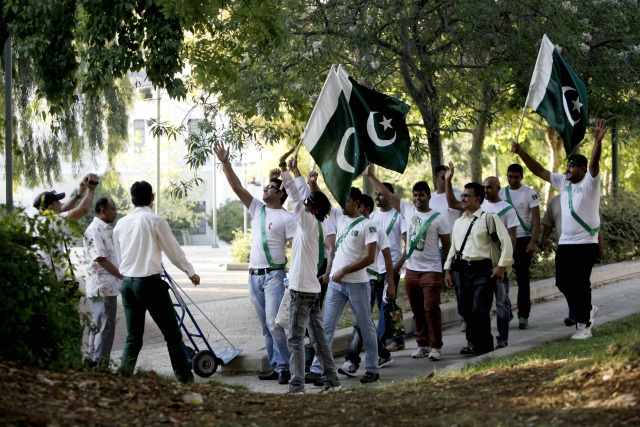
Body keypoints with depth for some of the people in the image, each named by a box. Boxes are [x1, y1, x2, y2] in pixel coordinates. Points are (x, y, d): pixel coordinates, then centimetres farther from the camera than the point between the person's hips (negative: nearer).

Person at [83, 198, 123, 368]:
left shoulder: (105, 230, 16)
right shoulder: (94, 231, -15)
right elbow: (101, 259, -20)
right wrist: (123, 277, -20)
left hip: (109, 287, 10)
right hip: (102, 288, -10)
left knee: (98, 327, 14)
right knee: (105, 328, -8)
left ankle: (94, 365, 20)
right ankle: (100, 366, -4)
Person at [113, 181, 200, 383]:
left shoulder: (121, 224, 9)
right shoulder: (156, 221, -7)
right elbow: (174, 250, 0)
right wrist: (191, 272, 14)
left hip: (127, 283, 6)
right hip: (150, 282, -6)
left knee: (133, 337, 11)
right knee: (173, 335, 2)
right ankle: (186, 380, 3)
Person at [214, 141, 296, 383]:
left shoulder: (287, 218, -5)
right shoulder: (257, 209, 13)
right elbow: (236, 187, 9)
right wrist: (225, 162, 2)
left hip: (274, 275, -7)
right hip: (254, 275, 7)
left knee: (273, 322, -16)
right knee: (265, 326, 9)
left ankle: (285, 367, -11)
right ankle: (276, 367, 14)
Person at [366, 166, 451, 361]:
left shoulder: (438, 218, -4)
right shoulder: (407, 210, 6)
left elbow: (447, 244, -1)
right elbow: (386, 193, 7)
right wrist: (370, 176, 5)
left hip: (431, 271, -4)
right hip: (411, 270, 4)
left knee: (431, 309, -8)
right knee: (417, 311, 10)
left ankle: (436, 346, -2)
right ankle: (423, 344, 19)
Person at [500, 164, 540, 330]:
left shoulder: (529, 193, -2)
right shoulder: (501, 193, 7)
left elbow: (536, 220, -5)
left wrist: (532, 242, -14)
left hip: (522, 240, -3)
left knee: (522, 278, 1)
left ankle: (523, 316, 6)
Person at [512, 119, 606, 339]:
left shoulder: (590, 182, -7)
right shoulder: (563, 182, 10)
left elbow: (594, 163, -25)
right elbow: (538, 170, 11)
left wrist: (598, 140, -41)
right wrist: (521, 153, 1)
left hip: (585, 244, -7)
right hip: (565, 243, 7)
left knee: (580, 284, -5)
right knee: (563, 282, 8)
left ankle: (584, 325, 4)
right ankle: (587, 311, 28)